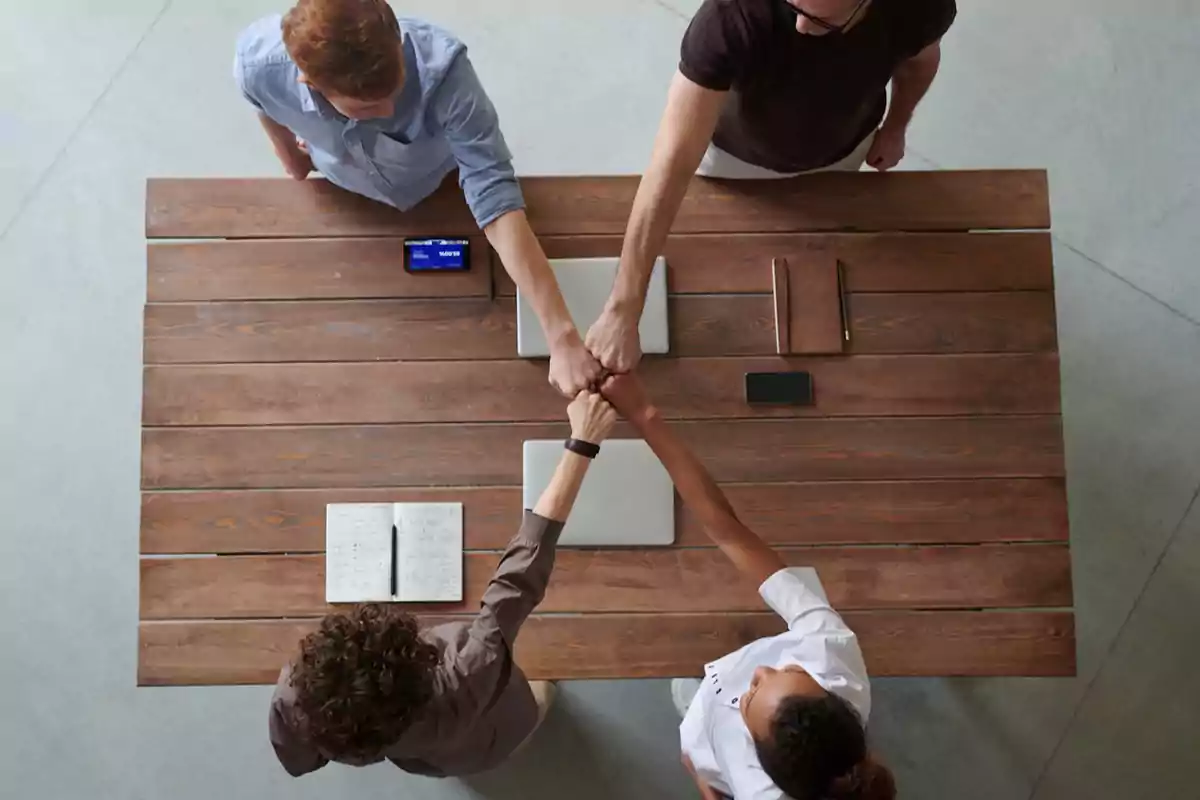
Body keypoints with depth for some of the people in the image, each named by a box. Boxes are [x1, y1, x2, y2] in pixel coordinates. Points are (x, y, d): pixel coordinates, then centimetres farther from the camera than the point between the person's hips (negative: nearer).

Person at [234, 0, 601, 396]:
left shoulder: (440, 69, -47)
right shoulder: (259, 63, -38)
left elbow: (495, 195, -49)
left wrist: (561, 334, -55)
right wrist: (290, 156, 10)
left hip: (441, 187, -1)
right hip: (345, 198, 2)